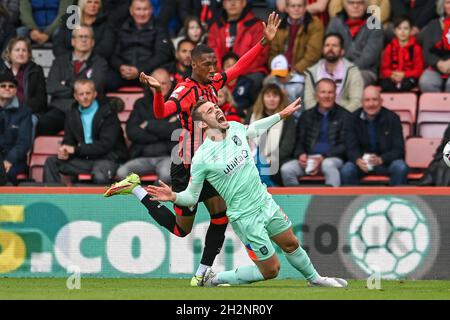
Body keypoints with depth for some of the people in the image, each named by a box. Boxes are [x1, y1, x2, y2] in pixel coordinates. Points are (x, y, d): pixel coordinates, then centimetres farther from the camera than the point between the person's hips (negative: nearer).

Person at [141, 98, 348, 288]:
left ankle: (315, 279, 46)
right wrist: (173, 197, -33)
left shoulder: (234, 128, -3)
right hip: (246, 217, -6)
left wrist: (282, 115, 27)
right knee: (270, 270, -2)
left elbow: (254, 130, 22)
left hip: (266, 203, 6)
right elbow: (191, 197, -13)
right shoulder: (201, 158, -20)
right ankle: (215, 279, 11)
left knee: (291, 244, 20)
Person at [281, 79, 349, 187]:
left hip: (333, 158, -3)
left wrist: (323, 157, -14)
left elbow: (344, 145, 0)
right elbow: (299, 142, 19)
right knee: (286, 169, -25)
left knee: (328, 164, -39)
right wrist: (300, 155, -6)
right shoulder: (307, 116, 18)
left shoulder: (344, 116, 6)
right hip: (307, 159, 3)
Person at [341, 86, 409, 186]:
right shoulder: (354, 118, -2)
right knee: (346, 170, -29)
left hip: (387, 160, -1)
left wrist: (380, 160, -30)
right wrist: (358, 160, -29)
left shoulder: (392, 118, -7)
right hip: (362, 161, 1)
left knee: (401, 168, -32)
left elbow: (398, 149, -10)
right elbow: (351, 148, -4)